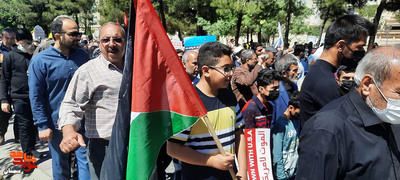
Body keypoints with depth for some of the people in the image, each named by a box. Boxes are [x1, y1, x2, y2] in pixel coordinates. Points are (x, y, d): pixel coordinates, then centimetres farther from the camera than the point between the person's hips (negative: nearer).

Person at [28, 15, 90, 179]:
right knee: (60, 166, 16)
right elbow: (35, 96, -8)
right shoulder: (40, 61, -10)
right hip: (57, 124, -2)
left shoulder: (82, 55, 1)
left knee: (85, 160, 7)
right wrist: (42, 125, -10)